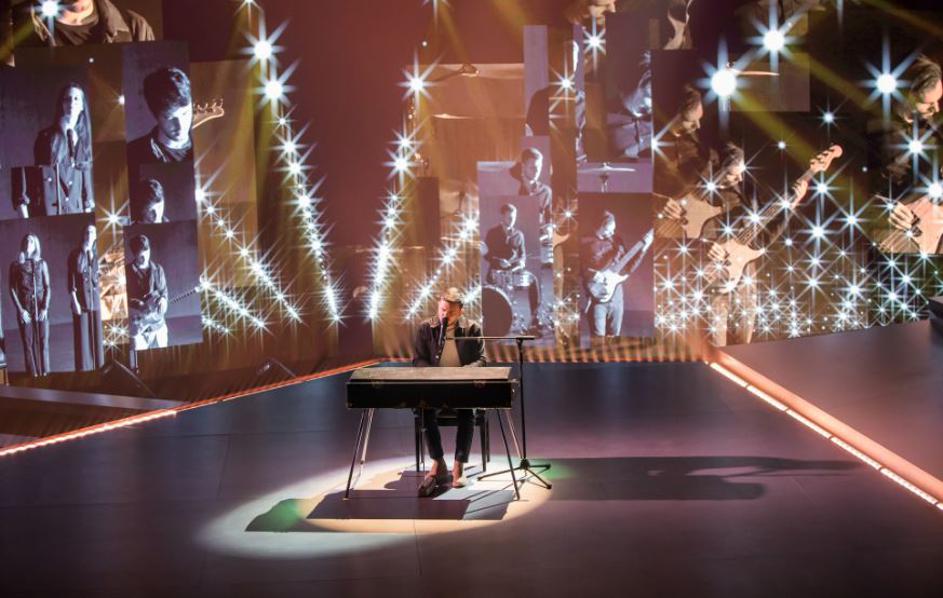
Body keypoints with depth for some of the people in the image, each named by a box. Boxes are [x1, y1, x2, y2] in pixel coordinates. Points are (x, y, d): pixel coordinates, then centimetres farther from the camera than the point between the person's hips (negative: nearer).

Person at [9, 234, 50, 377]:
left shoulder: (42, 264, 7)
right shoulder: (15, 265, 4)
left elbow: (47, 287, 5)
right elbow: (12, 289, 1)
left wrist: (45, 307, -6)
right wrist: (20, 310, -7)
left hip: (41, 307, 1)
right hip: (25, 308, -1)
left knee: (43, 340, 0)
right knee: (28, 342, -2)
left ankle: (44, 371, 6)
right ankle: (33, 373, 4)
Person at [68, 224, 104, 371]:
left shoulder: (96, 254, 9)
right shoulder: (75, 254, -1)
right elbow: (71, 279, -5)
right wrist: (74, 302, -11)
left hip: (95, 300, 3)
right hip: (80, 300, -3)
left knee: (96, 336, 5)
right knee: (82, 336, -3)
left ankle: (99, 368, 11)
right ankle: (83, 369, 1)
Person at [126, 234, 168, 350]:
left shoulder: (158, 269, 10)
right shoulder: (127, 272, -2)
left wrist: (163, 299, -8)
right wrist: (140, 306, -20)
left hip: (158, 322, 4)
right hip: (137, 323, -4)